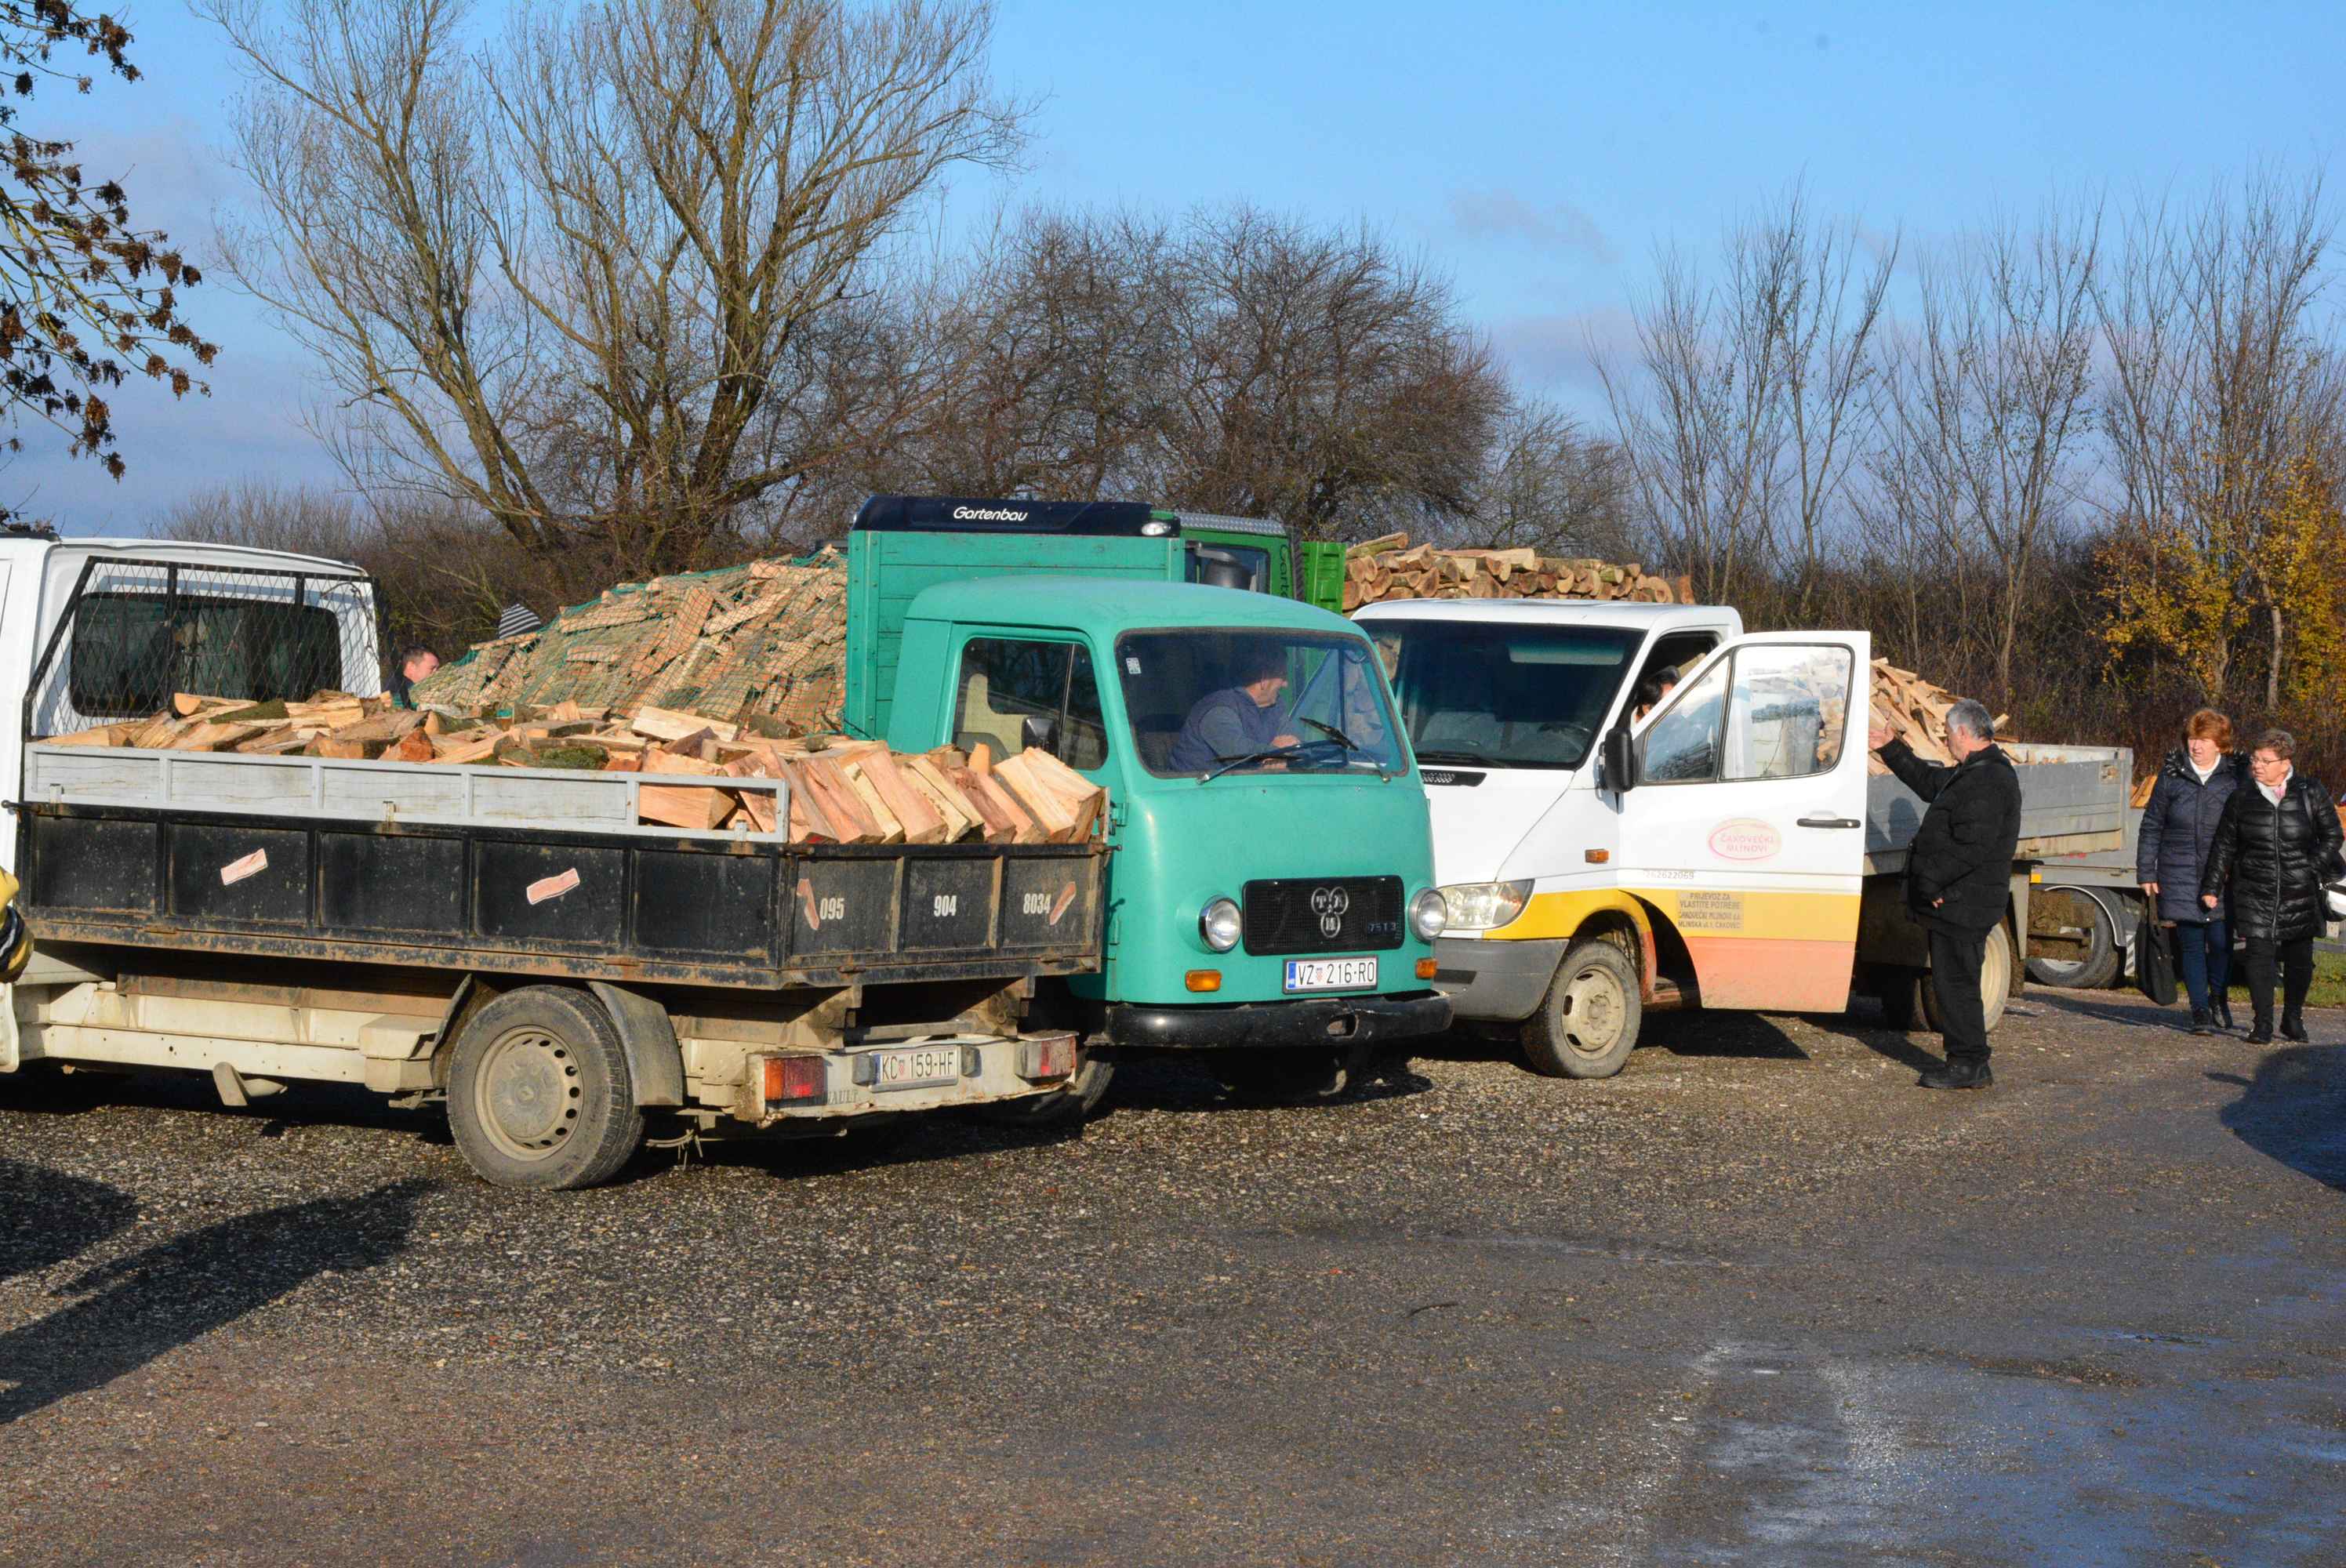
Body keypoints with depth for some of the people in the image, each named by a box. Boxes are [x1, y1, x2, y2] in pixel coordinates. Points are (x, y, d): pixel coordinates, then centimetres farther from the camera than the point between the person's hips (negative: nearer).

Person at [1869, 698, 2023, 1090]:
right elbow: (1928, 781, 35)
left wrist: (1930, 883, -19)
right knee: (1955, 983, 13)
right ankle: (1970, 1063, 18)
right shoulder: (1974, 773, 17)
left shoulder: (1988, 780, -18)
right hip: (1955, 903, 11)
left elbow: (1973, 847, -25)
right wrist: (1890, 749, 36)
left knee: (1955, 982, -7)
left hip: (1962, 903, -11)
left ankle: (1968, 1064, -3)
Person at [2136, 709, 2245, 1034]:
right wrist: (2146, 873, 4)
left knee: (2220, 940, -4)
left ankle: (2219, 999, 22)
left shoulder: (2237, 777, 2)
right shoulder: (2172, 775, 3)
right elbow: (2151, 825, 8)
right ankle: (2200, 1009, 11)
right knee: (2190, 943, 1)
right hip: (2180, 876, 1)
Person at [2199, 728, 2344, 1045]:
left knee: (2299, 960, 8)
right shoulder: (2242, 799, 3)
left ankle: (2293, 1019, 28)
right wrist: (2211, 887, 7)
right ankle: (2262, 1025, -3)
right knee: (2260, 956, -9)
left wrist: (2313, 870, -4)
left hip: (2300, 895, 0)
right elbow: (2223, 846, 9)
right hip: (2255, 893, 0)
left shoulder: (2311, 794, 0)